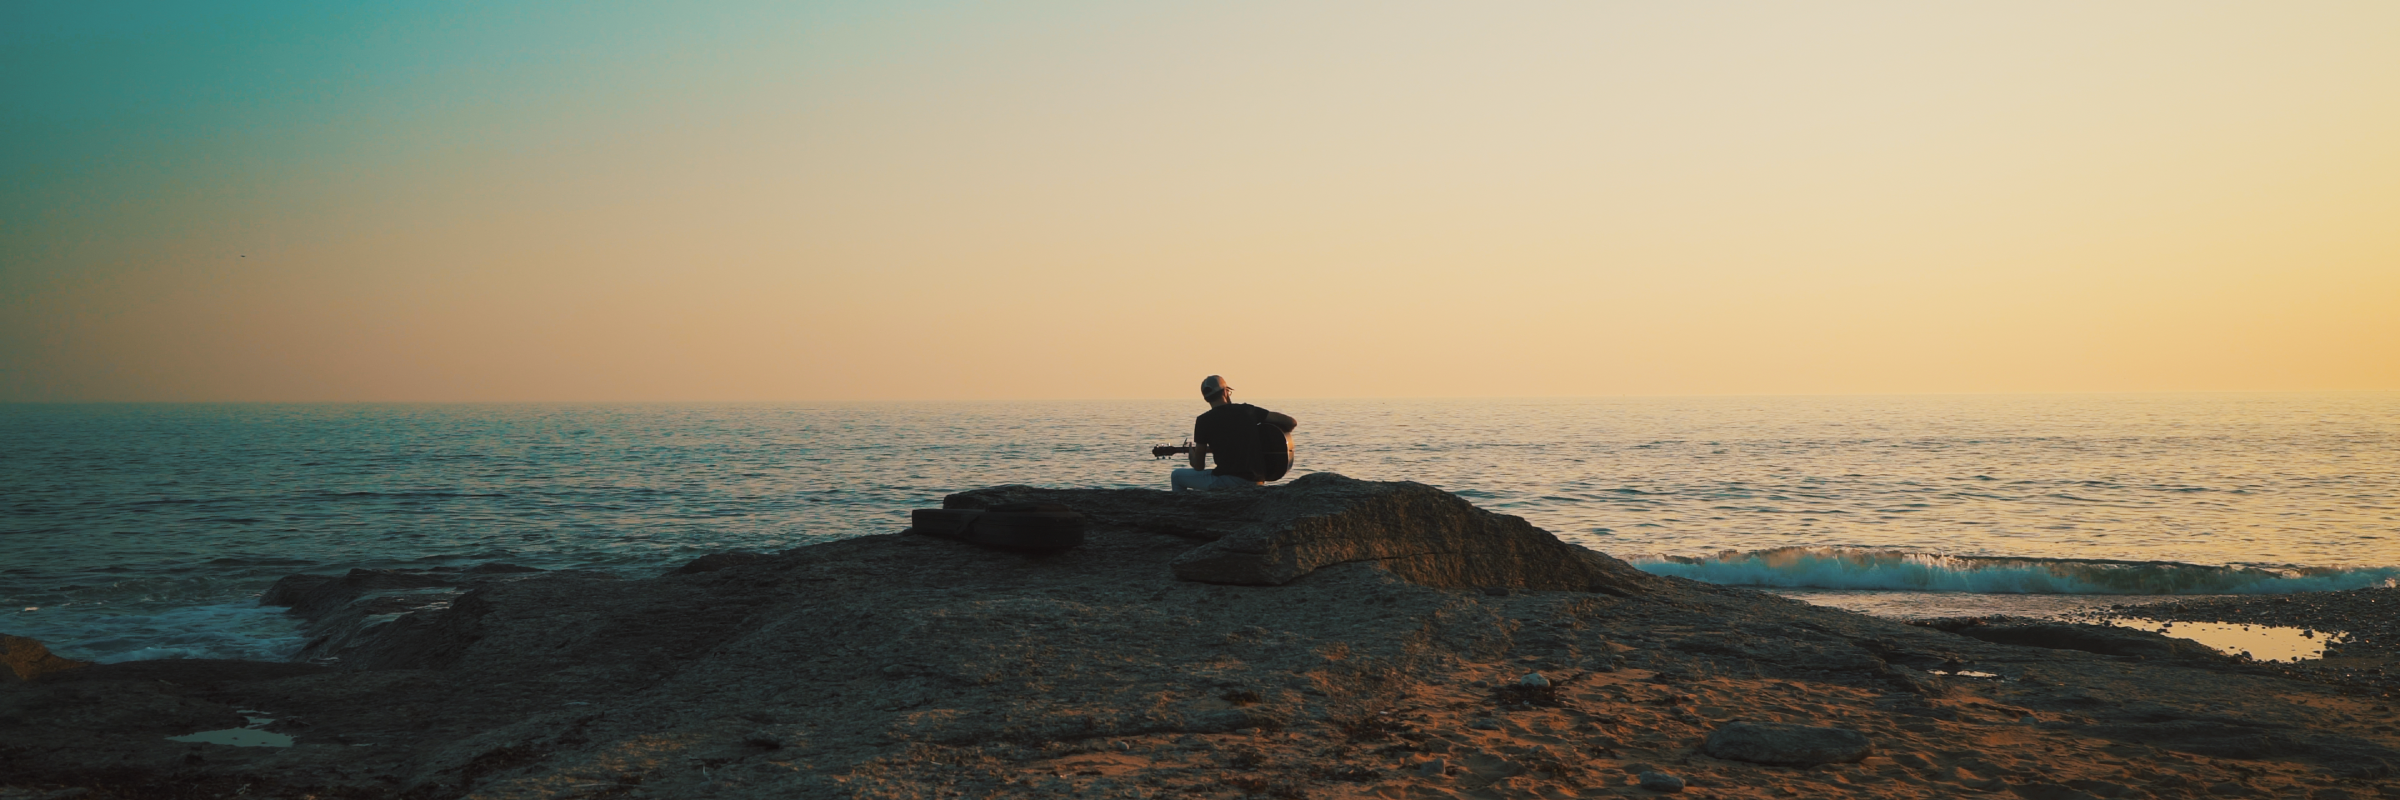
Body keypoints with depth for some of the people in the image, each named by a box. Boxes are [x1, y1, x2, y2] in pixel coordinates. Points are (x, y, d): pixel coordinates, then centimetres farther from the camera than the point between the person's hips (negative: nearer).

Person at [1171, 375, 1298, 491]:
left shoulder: (1203, 421, -3)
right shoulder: (1247, 410, 6)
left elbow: (1198, 467, 1)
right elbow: (1292, 422, 5)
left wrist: (1192, 454, 25)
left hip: (1226, 481, -5)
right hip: (1255, 481, 5)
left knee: (1178, 475, 18)